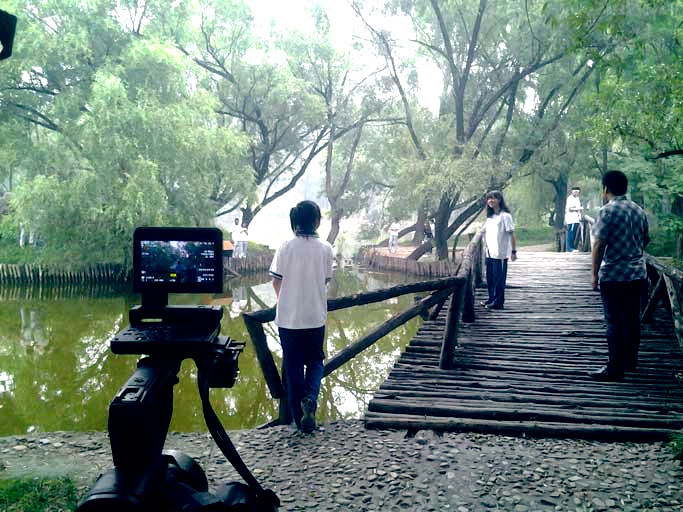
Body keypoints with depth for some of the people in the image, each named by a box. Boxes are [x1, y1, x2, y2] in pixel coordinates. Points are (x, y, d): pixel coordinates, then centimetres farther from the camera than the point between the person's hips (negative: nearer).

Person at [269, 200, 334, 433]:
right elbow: (326, 281, 1)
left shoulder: (286, 247, -8)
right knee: (315, 361, 18)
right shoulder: (325, 248, -5)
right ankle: (311, 398, -8)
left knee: (293, 366, 10)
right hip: (316, 317, 1)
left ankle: (300, 418, 15)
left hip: (289, 317, -1)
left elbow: (276, 282, -3)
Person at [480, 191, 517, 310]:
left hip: (500, 253, -7)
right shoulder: (490, 216, 15)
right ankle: (491, 299, 22)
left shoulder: (505, 216, -8)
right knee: (490, 278, 11)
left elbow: (511, 234, -10)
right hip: (490, 253, 7)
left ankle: (498, 302, 3)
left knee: (499, 279, -3)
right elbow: (484, 231, 24)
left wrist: (514, 251, -14)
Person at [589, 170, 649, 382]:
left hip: (613, 276, -7)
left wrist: (594, 274, -10)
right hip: (637, 274, 7)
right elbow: (646, 239, 20)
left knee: (615, 322, -3)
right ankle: (630, 361, 27)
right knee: (632, 319, 15)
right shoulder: (639, 210, 9)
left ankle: (615, 369, 0)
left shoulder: (607, 211, -13)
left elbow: (599, 244, -16)